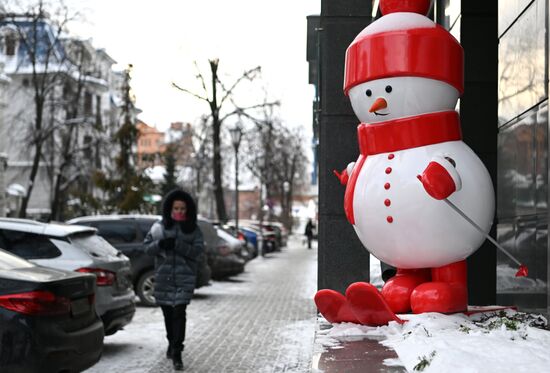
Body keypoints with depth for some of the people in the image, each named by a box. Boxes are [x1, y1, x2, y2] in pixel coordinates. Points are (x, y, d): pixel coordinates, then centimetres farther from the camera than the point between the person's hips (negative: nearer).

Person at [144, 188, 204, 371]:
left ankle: (176, 353, -12)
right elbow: (147, 246, 5)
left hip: (184, 278, -3)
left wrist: (177, 244, -21)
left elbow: (198, 250, -9)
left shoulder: (194, 229, 2)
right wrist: (160, 244, -17)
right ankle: (172, 343, 36)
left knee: (179, 313, -13)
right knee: (167, 313, 13)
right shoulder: (159, 227, 6)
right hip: (163, 277, 3)